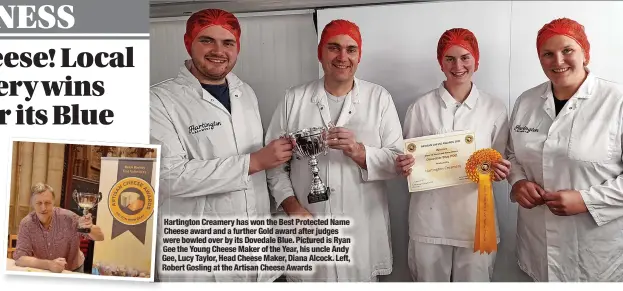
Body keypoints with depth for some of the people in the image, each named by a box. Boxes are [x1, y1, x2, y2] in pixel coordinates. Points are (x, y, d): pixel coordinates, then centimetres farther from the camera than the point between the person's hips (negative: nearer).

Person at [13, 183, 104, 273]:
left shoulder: (68, 218, -18)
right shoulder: (26, 223, -12)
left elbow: (100, 237, -18)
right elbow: (19, 258, -17)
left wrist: (89, 228, -40)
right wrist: (49, 264, -31)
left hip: (73, 271, -2)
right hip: (44, 273, 3)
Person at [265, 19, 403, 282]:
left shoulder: (379, 98, 1)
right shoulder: (294, 100, 2)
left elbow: (398, 161, -2)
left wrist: (358, 151, -19)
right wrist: (292, 207, -9)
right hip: (307, 231, 1)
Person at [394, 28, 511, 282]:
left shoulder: (494, 108, 3)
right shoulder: (421, 107, 1)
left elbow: (501, 161, 10)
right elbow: (407, 160, 7)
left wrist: (500, 171, -13)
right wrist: (404, 166, -16)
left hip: (476, 219, 1)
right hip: (430, 220, 0)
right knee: (430, 281, 11)